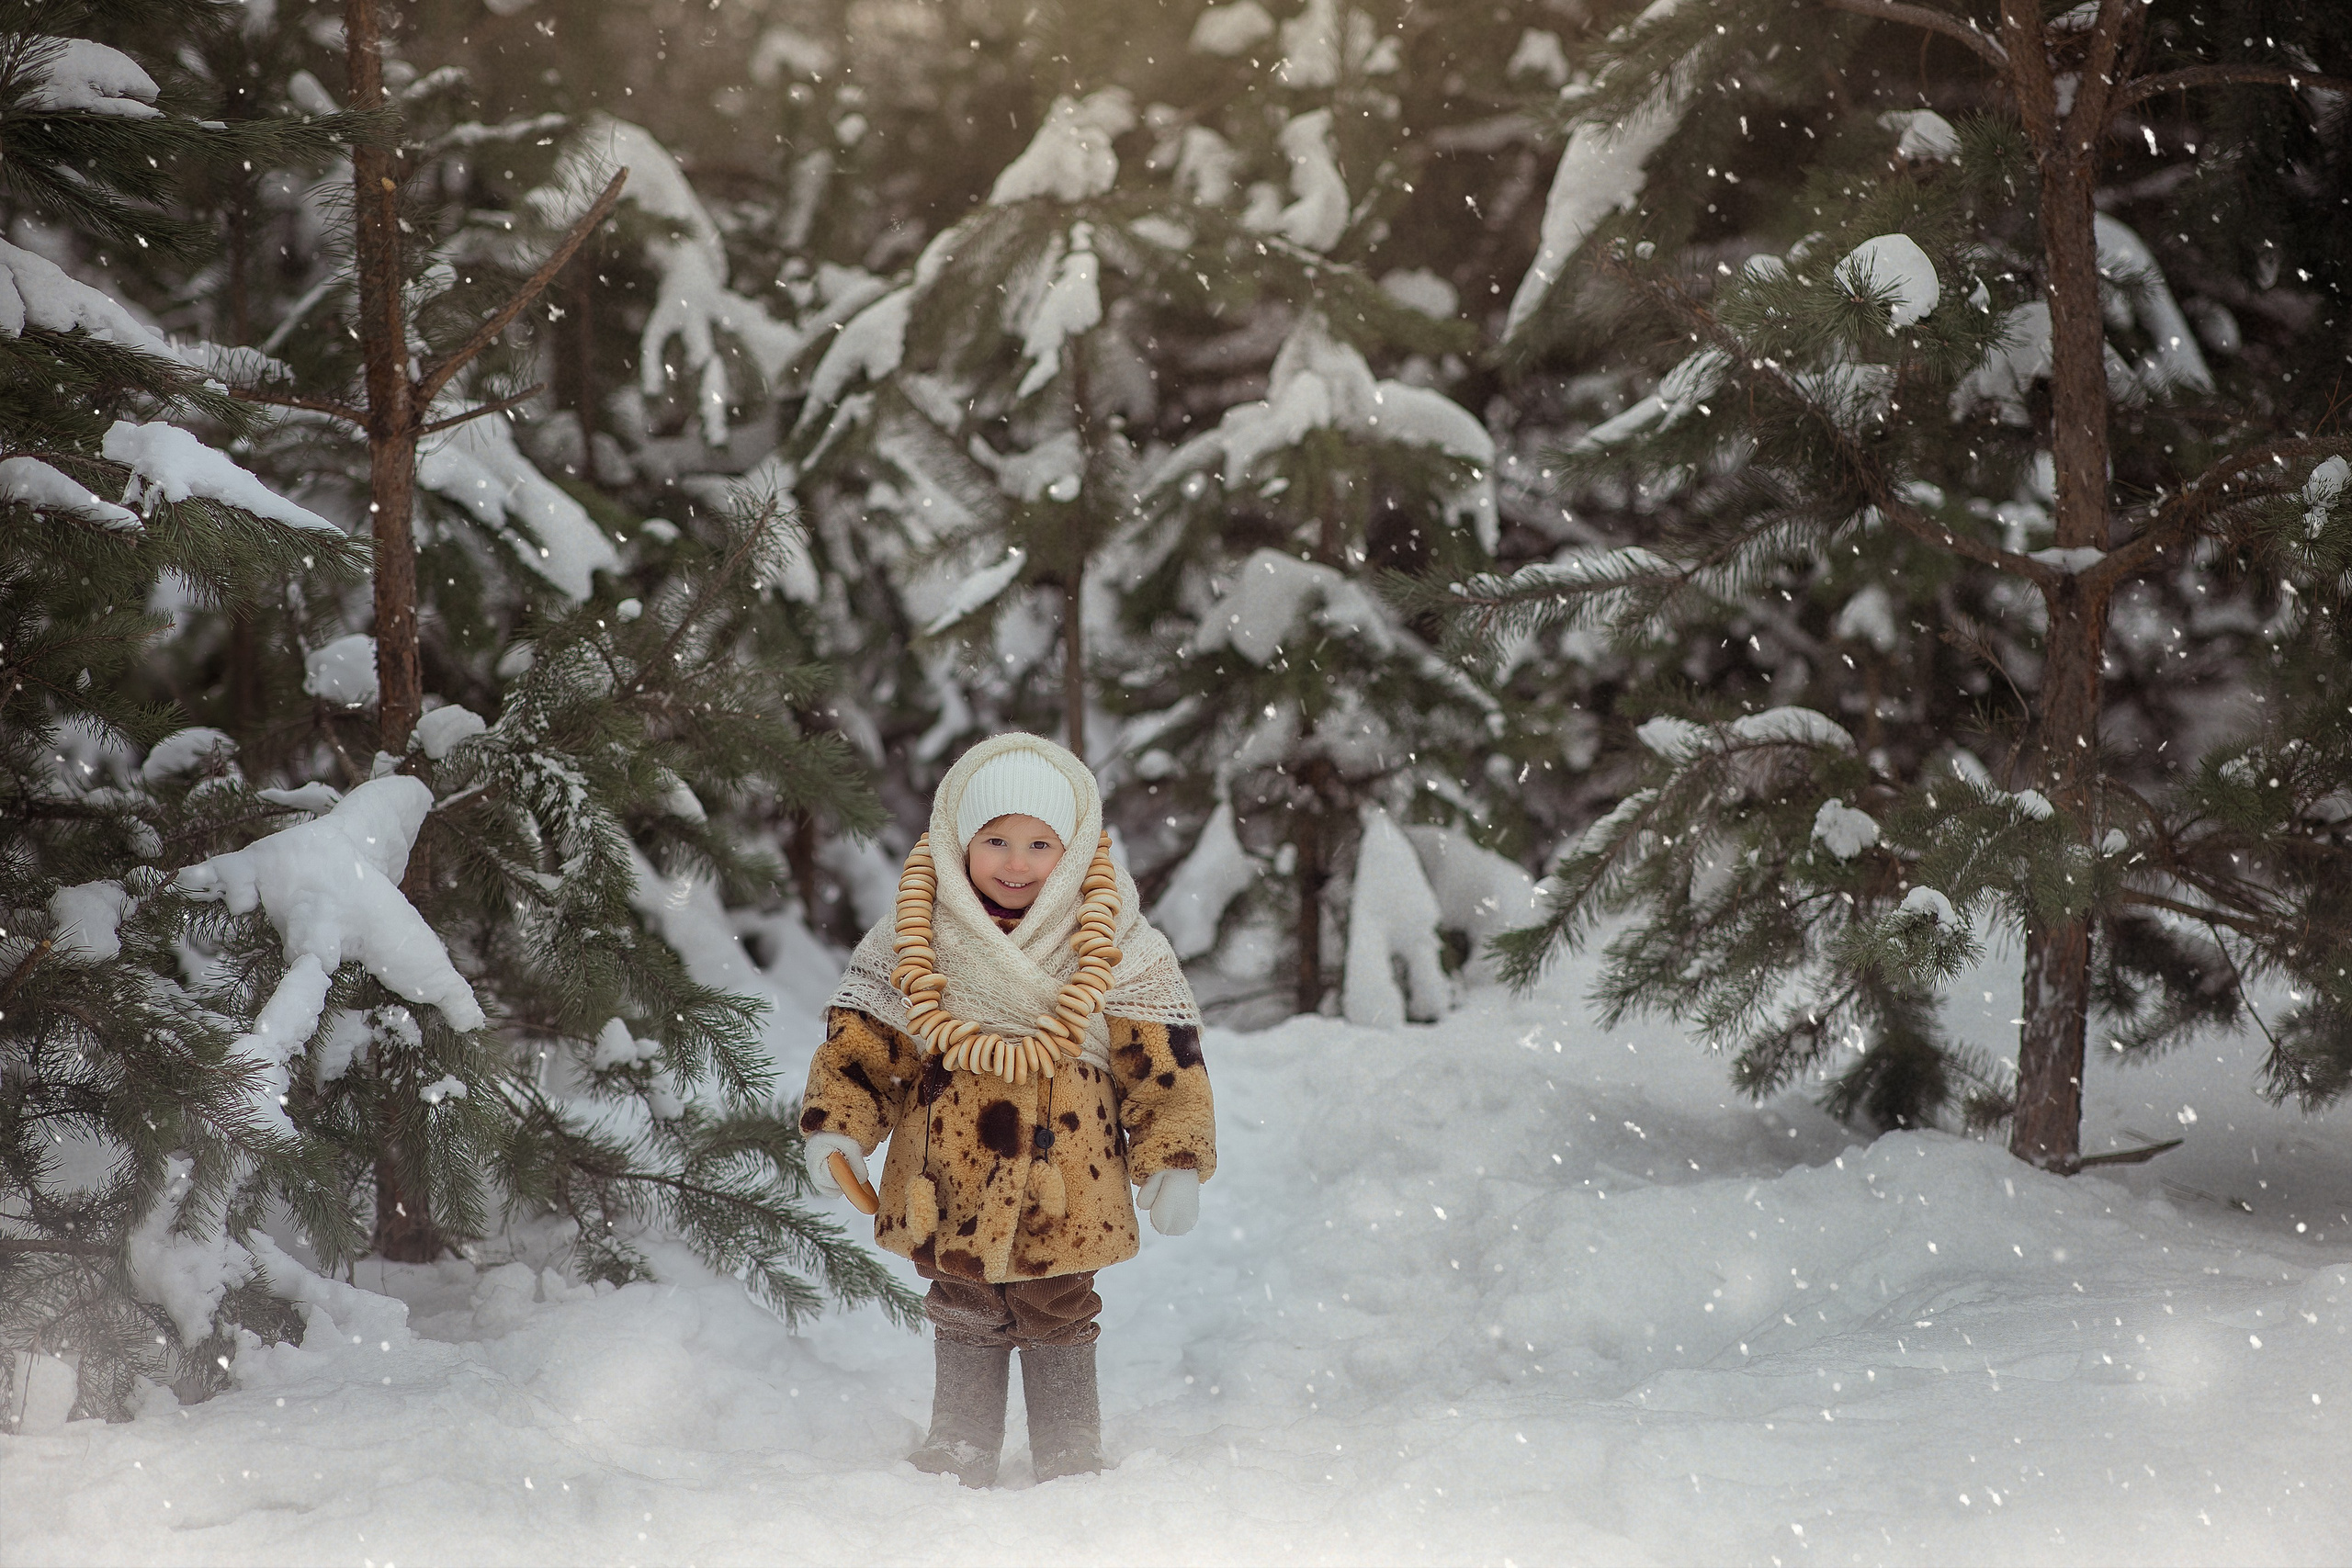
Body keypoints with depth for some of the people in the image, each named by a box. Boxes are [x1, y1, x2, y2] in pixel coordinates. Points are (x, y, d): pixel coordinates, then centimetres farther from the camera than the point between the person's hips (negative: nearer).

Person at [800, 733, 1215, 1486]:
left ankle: (1070, 1467, 25)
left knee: (1060, 1325, 12)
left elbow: (1165, 1069, -4)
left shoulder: (1122, 953, -7)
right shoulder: (907, 947, -5)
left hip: (1066, 1192, -1)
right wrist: (836, 1129, -11)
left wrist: (1174, 1162, -9)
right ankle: (958, 1458, 25)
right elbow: (858, 1046, 0)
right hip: (948, 1191, 1)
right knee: (964, 1327, 13)